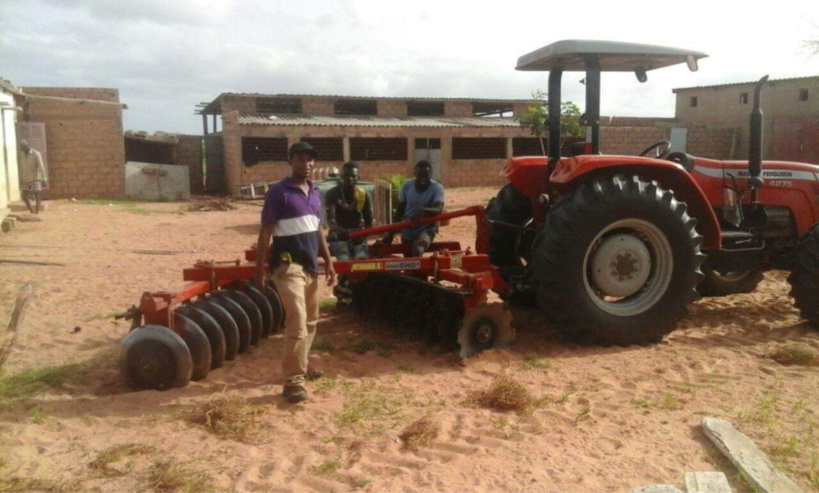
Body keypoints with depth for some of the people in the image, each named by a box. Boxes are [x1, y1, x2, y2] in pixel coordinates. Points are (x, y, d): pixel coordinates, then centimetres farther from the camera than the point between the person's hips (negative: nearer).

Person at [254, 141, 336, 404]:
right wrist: (259, 270, -14)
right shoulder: (278, 192, -9)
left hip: (311, 266, 8)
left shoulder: (315, 193, 13)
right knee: (297, 323, -13)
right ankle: (293, 381, -6)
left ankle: (301, 367, 31)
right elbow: (265, 234, -10)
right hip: (288, 266, -8)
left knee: (310, 322, 15)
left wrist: (328, 261, 16)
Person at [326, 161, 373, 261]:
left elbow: (369, 222, 0)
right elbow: (330, 218, -21)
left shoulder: (363, 195, 1)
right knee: (344, 259, -30)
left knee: (362, 258, -27)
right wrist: (338, 231, -45)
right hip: (339, 235, -1)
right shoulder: (332, 194, -7)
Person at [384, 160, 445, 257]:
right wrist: (391, 233, 4)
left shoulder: (437, 188, -15)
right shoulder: (407, 185, -7)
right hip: (407, 231, 5)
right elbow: (400, 210, 3)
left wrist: (422, 210, -50)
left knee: (417, 250, -35)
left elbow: (439, 209, -30)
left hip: (426, 229, -4)